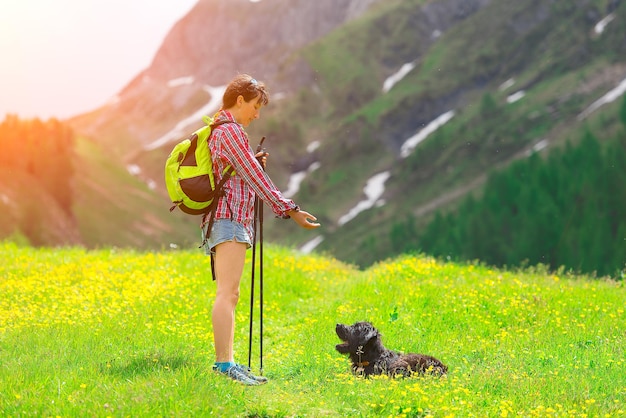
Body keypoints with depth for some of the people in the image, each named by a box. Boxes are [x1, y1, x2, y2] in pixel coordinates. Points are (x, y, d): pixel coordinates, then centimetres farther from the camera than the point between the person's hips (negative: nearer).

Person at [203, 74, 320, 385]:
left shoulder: (218, 130, 22)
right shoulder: (230, 130, -9)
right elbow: (255, 177, -12)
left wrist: (255, 162, 11)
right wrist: (291, 211, -11)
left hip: (223, 219, 11)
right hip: (230, 218, -11)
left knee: (228, 294, 8)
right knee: (228, 293, -18)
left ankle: (224, 362, 8)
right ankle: (225, 363, -25)